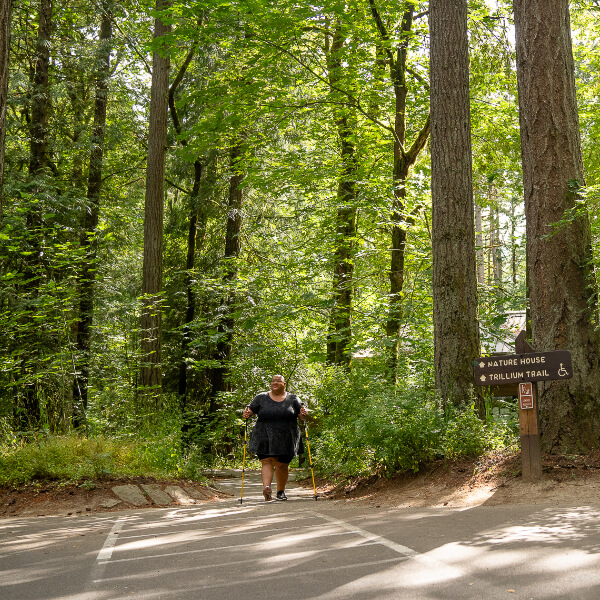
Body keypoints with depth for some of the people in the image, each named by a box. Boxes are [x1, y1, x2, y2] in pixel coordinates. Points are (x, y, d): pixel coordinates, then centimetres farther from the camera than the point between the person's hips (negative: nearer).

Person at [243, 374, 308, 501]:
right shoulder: (261, 398, 10)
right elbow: (250, 410, 9)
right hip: (265, 438, 0)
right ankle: (266, 487, -28)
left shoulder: (293, 399, 11)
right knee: (267, 462, -15)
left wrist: (304, 413, -13)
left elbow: (301, 414, 9)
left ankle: (281, 491, 16)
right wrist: (246, 413, -13)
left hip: (286, 438, 0)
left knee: (282, 465, 3)